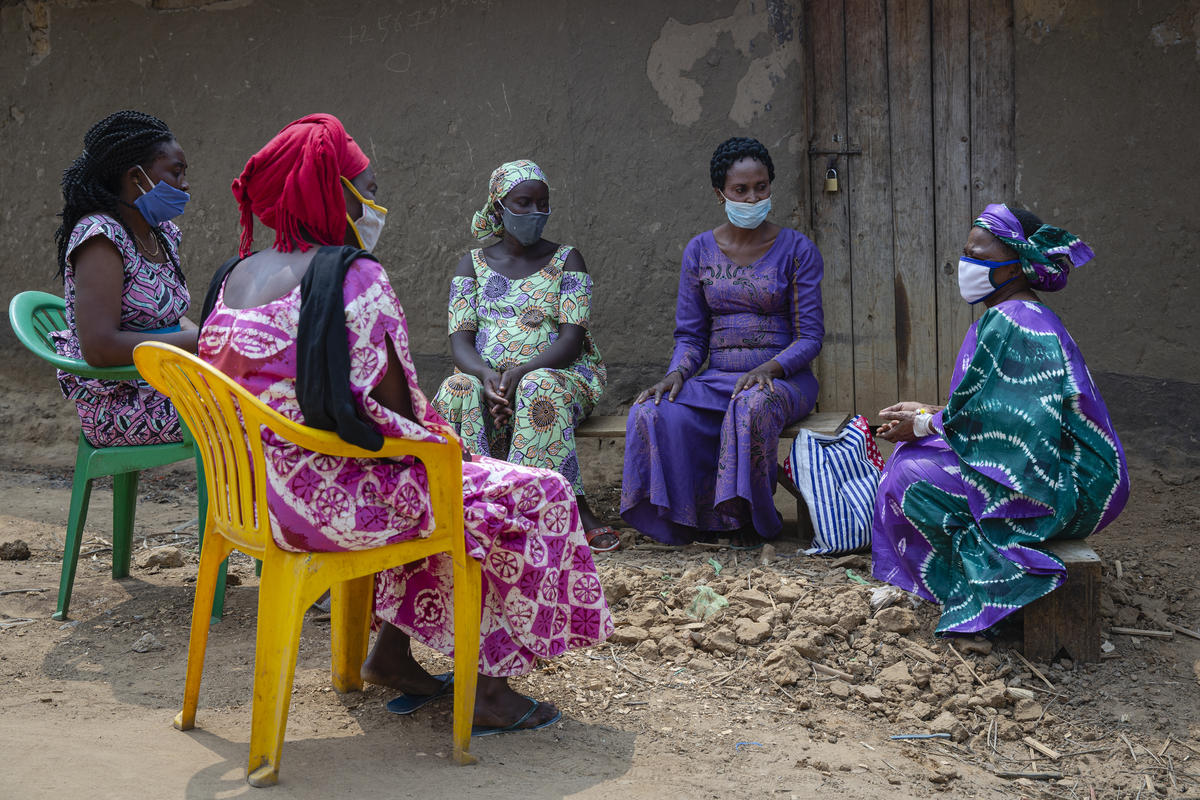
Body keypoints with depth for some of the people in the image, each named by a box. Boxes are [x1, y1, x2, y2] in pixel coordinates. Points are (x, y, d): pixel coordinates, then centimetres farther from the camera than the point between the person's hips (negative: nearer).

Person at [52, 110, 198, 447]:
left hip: (162, 387, 9)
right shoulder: (100, 236, -16)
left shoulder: (162, 234, 10)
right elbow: (99, 347, -25)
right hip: (119, 410, -9)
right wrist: (200, 340, -21)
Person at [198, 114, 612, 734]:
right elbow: (391, 405, -18)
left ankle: (391, 652, 31)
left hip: (259, 491, 9)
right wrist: (439, 443, 3)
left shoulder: (235, 275, 8)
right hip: (331, 498, -9)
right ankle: (488, 685, 8)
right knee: (535, 495, 2)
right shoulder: (353, 275, -17)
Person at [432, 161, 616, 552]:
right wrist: (486, 374, -22)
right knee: (457, 391, -32)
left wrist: (521, 371, -24)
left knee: (540, 388, -38)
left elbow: (572, 338, -6)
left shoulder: (566, 259, 6)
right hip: (486, 376, 2)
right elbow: (460, 340, 2)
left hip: (561, 371, -2)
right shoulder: (474, 264, 13)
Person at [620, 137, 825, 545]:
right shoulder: (700, 250, 9)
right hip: (717, 378, 3)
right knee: (653, 414, -28)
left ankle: (751, 521, -17)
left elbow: (809, 336, -3)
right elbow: (690, 335, 10)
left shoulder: (797, 249, 0)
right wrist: (677, 373, -13)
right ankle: (684, 520, -11)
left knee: (752, 405, -39)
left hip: (782, 377, -3)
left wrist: (767, 369, -23)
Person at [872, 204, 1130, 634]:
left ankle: (966, 596, -1)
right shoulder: (1029, 317, 13)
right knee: (915, 451, 11)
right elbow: (993, 410, 17)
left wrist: (922, 425, -5)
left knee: (914, 477, -18)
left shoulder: (1009, 324, -20)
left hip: (1066, 490, -11)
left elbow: (984, 421, -20)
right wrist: (926, 413, 10)